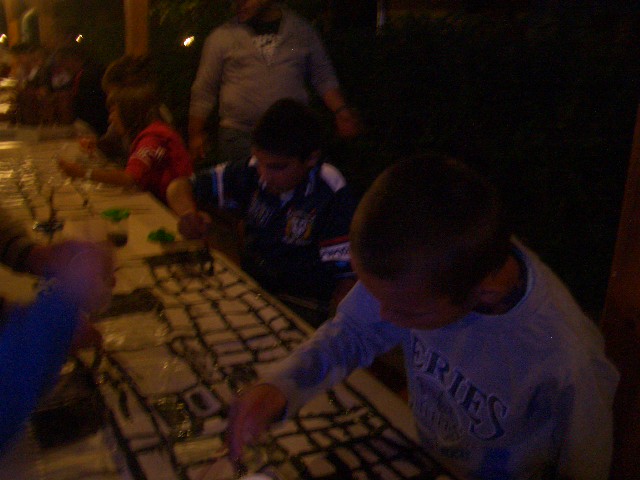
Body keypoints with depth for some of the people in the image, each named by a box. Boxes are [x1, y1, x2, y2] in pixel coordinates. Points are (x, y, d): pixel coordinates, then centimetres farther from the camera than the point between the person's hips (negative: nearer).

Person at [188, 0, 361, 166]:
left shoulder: (302, 31, 8)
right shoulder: (222, 37, 4)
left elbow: (323, 77, 13)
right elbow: (203, 91, 7)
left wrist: (341, 110, -1)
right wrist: (196, 135, 5)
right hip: (238, 136, -1)